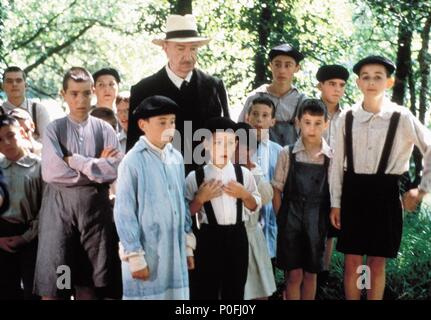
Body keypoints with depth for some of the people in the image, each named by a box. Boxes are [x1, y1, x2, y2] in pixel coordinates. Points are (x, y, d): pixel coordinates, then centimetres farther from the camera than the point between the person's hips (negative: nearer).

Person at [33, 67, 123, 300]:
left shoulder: (105, 129, 7)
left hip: (95, 205, 1)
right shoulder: (54, 129, 3)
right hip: (60, 205, -1)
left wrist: (74, 161, -7)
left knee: (89, 279, 7)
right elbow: (51, 172, -10)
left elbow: (114, 170, -6)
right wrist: (95, 167, -6)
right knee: (51, 281, -3)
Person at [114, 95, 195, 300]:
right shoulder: (133, 162, -12)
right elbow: (124, 212, -11)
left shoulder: (176, 158, 6)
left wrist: (188, 244, 14)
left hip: (175, 250, 6)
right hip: (146, 252, -6)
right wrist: (135, 256, -12)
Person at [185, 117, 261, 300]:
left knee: (235, 290, 14)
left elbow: (255, 207, 9)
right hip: (209, 238, -3)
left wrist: (244, 195, -8)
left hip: (237, 237, 3)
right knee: (206, 290, 5)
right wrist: (201, 198, -19)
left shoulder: (244, 174, 2)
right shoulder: (195, 177, -7)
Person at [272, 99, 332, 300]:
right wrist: (281, 221, -3)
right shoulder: (287, 154, -2)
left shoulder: (331, 157, -1)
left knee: (311, 274, 11)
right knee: (294, 275, 1)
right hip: (291, 218, -1)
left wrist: (331, 223, -1)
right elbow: (277, 191, 2)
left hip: (318, 221, 1)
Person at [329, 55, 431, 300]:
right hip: (353, 191, 2)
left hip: (385, 193, -2)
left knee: (377, 264, 5)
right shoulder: (347, 117, 0)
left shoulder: (402, 118, -7)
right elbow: (338, 163, 4)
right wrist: (335, 203, 3)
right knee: (352, 263, 6)